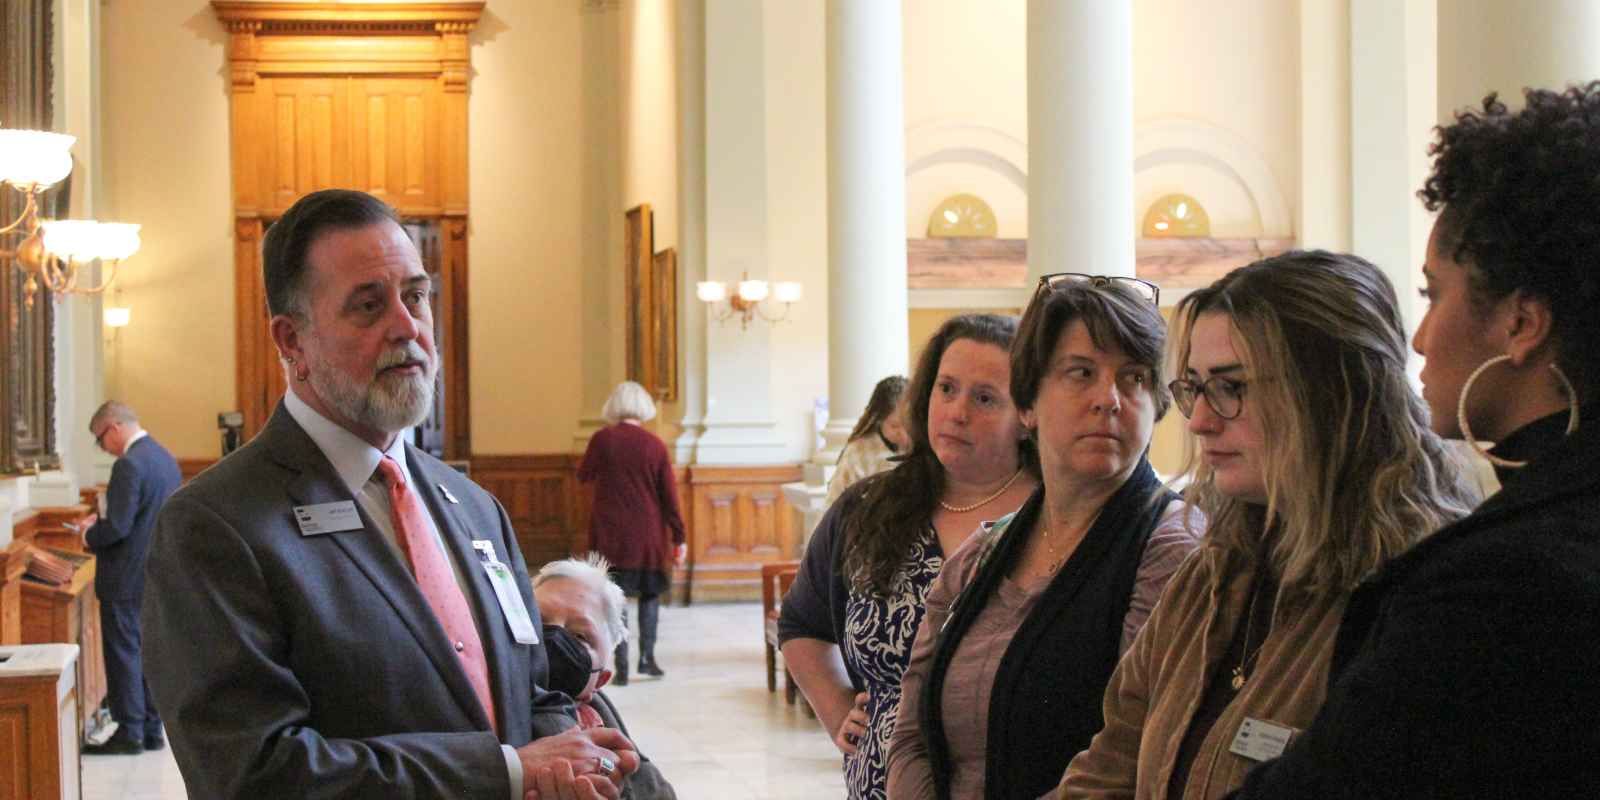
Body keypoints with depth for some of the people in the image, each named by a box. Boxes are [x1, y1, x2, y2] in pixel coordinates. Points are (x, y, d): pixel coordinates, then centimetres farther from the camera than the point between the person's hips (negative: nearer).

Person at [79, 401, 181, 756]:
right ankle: (152, 729, 17)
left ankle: (129, 733, 1)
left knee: (123, 653, -1)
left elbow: (117, 526, -23)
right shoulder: (166, 458, 10)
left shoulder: (129, 465, -19)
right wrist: (101, 526, 16)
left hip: (127, 579, -9)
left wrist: (90, 535, -2)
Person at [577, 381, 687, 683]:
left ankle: (621, 666, 0)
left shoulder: (602, 439, -7)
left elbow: (583, 475, 7)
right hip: (647, 536, 1)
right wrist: (678, 538, 5)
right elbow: (669, 496, -1)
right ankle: (647, 656, 9)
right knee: (650, 593, 17)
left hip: (610, 535, -1)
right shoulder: (655, 445, -3)